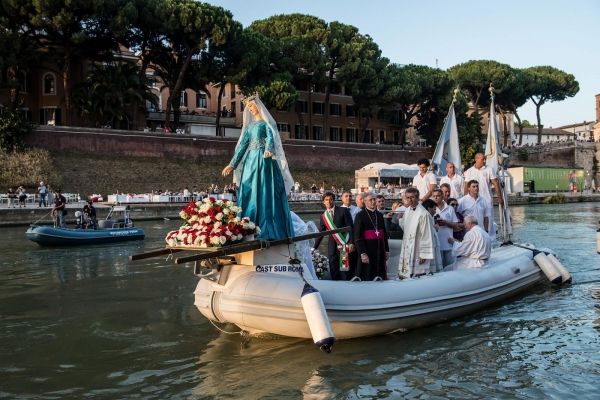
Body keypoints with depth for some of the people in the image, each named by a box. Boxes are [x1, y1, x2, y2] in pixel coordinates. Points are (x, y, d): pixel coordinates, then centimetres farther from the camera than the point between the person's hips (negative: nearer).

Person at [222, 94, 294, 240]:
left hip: (264, 161, -7)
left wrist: (268, 150, -36)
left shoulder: (267, 122, 4)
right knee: (249, 195, 0)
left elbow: (270, 137, -14)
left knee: (266, 194, -13)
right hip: (250, 161, 7)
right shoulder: (249, 126, 22)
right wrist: (232, 164, 16)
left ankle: (268, 232, -14)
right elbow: (242, 145, 22)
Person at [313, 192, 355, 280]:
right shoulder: (323, 216, 12)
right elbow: (321, 233, 18)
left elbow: (350, 227, -4)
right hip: (332, 246, 4)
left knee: (345, 269, -6)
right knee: (334, 272, 2)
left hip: (345, 244, -3)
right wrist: (314, 247, 15)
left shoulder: (343, 211, 0)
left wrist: (351, 243, -14)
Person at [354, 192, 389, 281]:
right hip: (367, 251, -5)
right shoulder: (360, 216, -6)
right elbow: (358, 236, -10)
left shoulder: (379, 215, 12)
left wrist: (387, 250, 12)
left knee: (379, 276, 9)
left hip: (380, 250, 5)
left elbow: (384, 234, 16)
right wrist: (363, 253, -16)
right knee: (367, 277, 1)